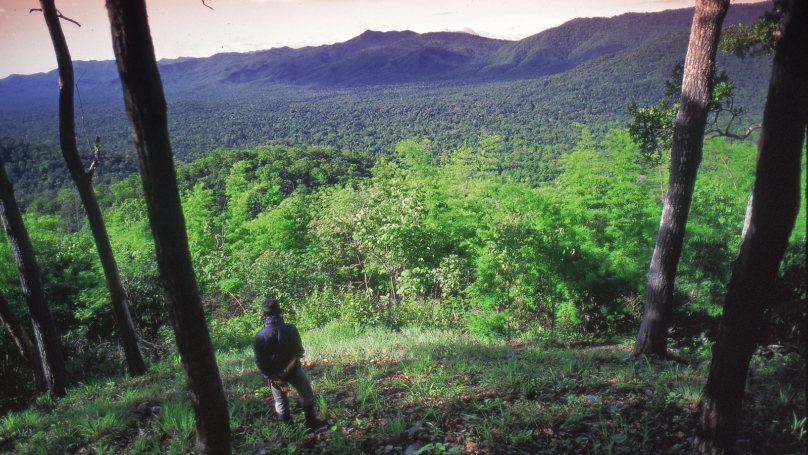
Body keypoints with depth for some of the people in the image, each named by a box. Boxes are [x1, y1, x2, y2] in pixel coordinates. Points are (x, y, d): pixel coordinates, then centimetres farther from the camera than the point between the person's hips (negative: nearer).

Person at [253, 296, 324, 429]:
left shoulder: (260, 336, -19)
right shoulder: (290, 329, -19)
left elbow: (260, 363, -16)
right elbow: (298, 353, -16)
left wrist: (275, 378, -13)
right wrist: (286, 372, -14)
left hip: (273, 374, 1)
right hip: (293, 370, -1)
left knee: (280, 401, 21)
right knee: (306, 394, 22)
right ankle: (311, 422, 33)